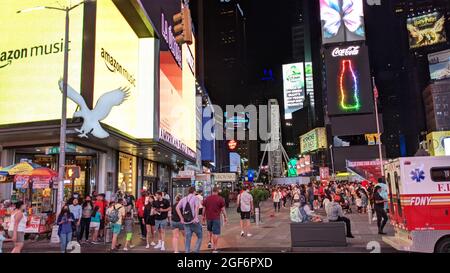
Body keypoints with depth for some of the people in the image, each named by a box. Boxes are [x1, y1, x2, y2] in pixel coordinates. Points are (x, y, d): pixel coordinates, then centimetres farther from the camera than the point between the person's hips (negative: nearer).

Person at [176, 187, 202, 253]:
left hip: (186, 222, 4)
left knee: (188, 238, 11)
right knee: (200, 237, 11)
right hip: (194, 221, -4)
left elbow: (177, 208, 0)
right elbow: (197, 207, -21)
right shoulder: (195, 198, -1)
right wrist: (196, 217, -19)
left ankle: (187, 251, 11)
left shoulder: (183, 199, 12)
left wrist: (181, 218, 1)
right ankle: (196, 251, 2)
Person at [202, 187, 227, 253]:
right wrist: (225, 217, 6)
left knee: (210, 230, 29)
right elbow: (223, 209, -5)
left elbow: (204, 209, 7)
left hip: (208, 217, 4)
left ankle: (210, 241, 23)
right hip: (216, 218, -3)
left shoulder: (207, 198, 2)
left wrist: (203, 216, 19)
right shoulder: (220, 199, -7)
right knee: (216, 233, 1)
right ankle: (214, 249, 2)